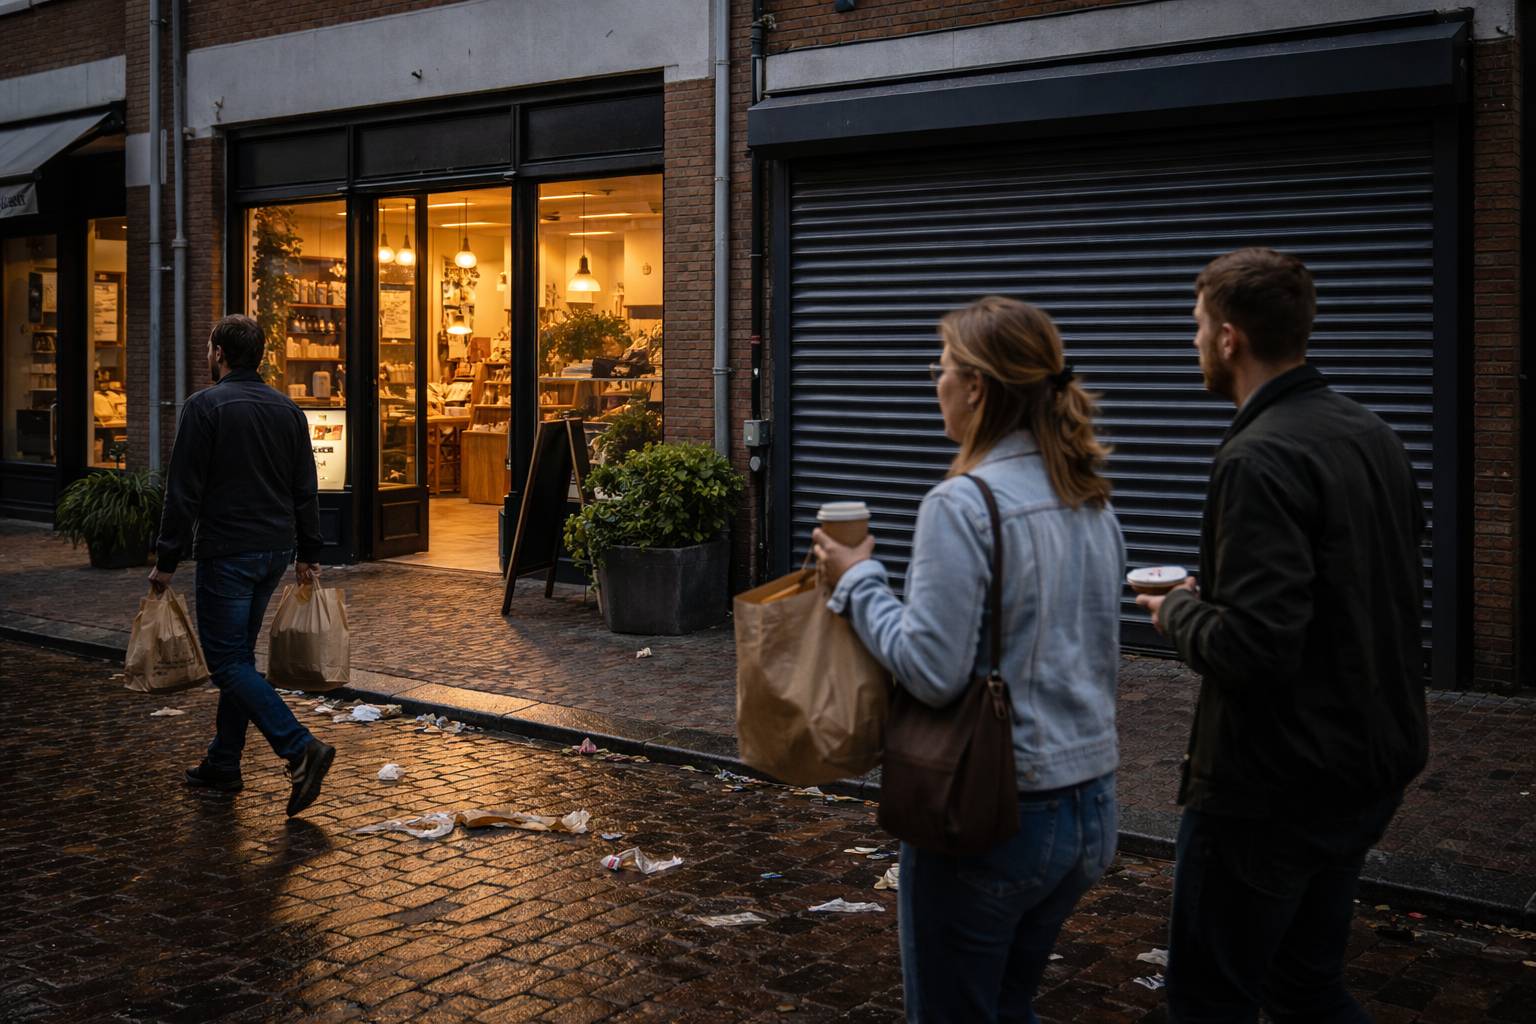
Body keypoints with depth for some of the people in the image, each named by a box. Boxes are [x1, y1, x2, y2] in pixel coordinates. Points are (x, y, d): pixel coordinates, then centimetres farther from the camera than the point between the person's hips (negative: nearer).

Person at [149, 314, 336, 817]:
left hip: (227, 553, -7)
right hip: (276, 550, 7)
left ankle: (301, 749, -17)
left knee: (227, 660, -4)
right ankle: (223, 763, 21)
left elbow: (183, 491, -12)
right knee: (239, 654, 16)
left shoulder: (205, 406, -10)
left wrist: (167, 560, -6)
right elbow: (306, 489, 12)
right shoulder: (287, 409, 10)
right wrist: (309, 554, 17)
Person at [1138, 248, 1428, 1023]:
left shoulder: (1259, 459, -22)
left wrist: (1179, 612, -8)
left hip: (1273, 785, -9)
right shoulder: (1372, 435, 6)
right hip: (1370, 767, 9)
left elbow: (1253, 649, -29)